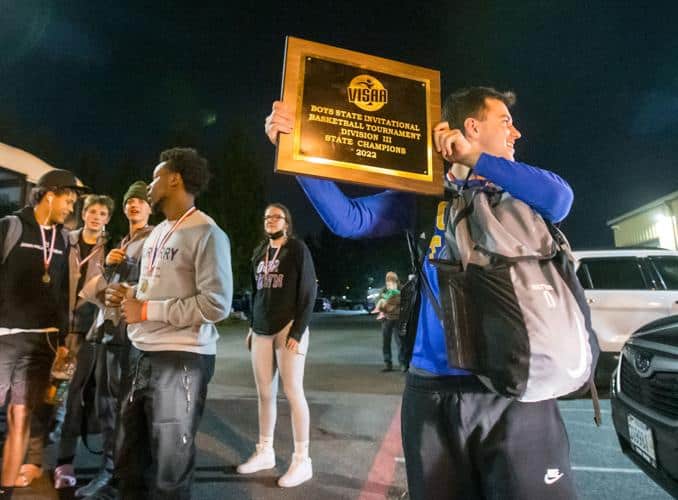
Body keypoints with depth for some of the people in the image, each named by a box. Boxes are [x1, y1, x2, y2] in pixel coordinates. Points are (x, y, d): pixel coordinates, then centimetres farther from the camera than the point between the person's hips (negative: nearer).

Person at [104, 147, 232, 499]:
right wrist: (128, 295, 2)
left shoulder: (206, 233, -12)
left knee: (170, 468, 7)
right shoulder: (157, 232, 17)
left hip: (182, 359, -8)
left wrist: (145, 310, -15)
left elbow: (216, 305, -21)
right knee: (128, 460, 20)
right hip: (141, 354, 9)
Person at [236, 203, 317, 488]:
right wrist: (252, 326, 14)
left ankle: (302, 460, 6)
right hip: (261, 330, 6)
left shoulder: (297, 248, -2)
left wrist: (298, 331, -14)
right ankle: (264, 452, 23)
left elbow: (309, 291, -7)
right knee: (264, 393, 10)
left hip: (288, 327, -6)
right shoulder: (259, 253, 15)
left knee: (293, 391, -4)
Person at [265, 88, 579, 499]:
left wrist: (474, 158, -9)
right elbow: (347, 219, -6)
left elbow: (560, 199, -14)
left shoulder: (519, 197, 9)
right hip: (434, 390, 0)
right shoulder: (426, 197, 5)